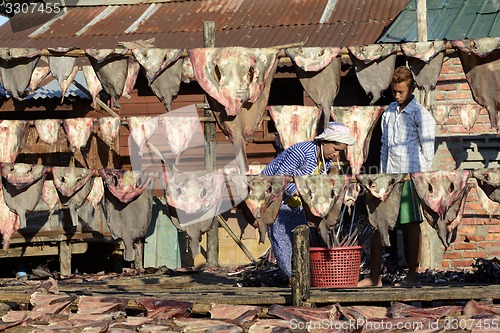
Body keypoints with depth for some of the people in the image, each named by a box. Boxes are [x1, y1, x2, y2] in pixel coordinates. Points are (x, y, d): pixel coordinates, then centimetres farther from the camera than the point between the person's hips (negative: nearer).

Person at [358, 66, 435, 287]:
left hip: (409, 176, -6)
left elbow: (427, 150, -4)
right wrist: (382, 175, 14)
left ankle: (413, 274, 10)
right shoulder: (389, 111, 16)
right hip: (389, 177, 6)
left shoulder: (420, 115, -3)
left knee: (411, 225, 1)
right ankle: (375, 277, 3)